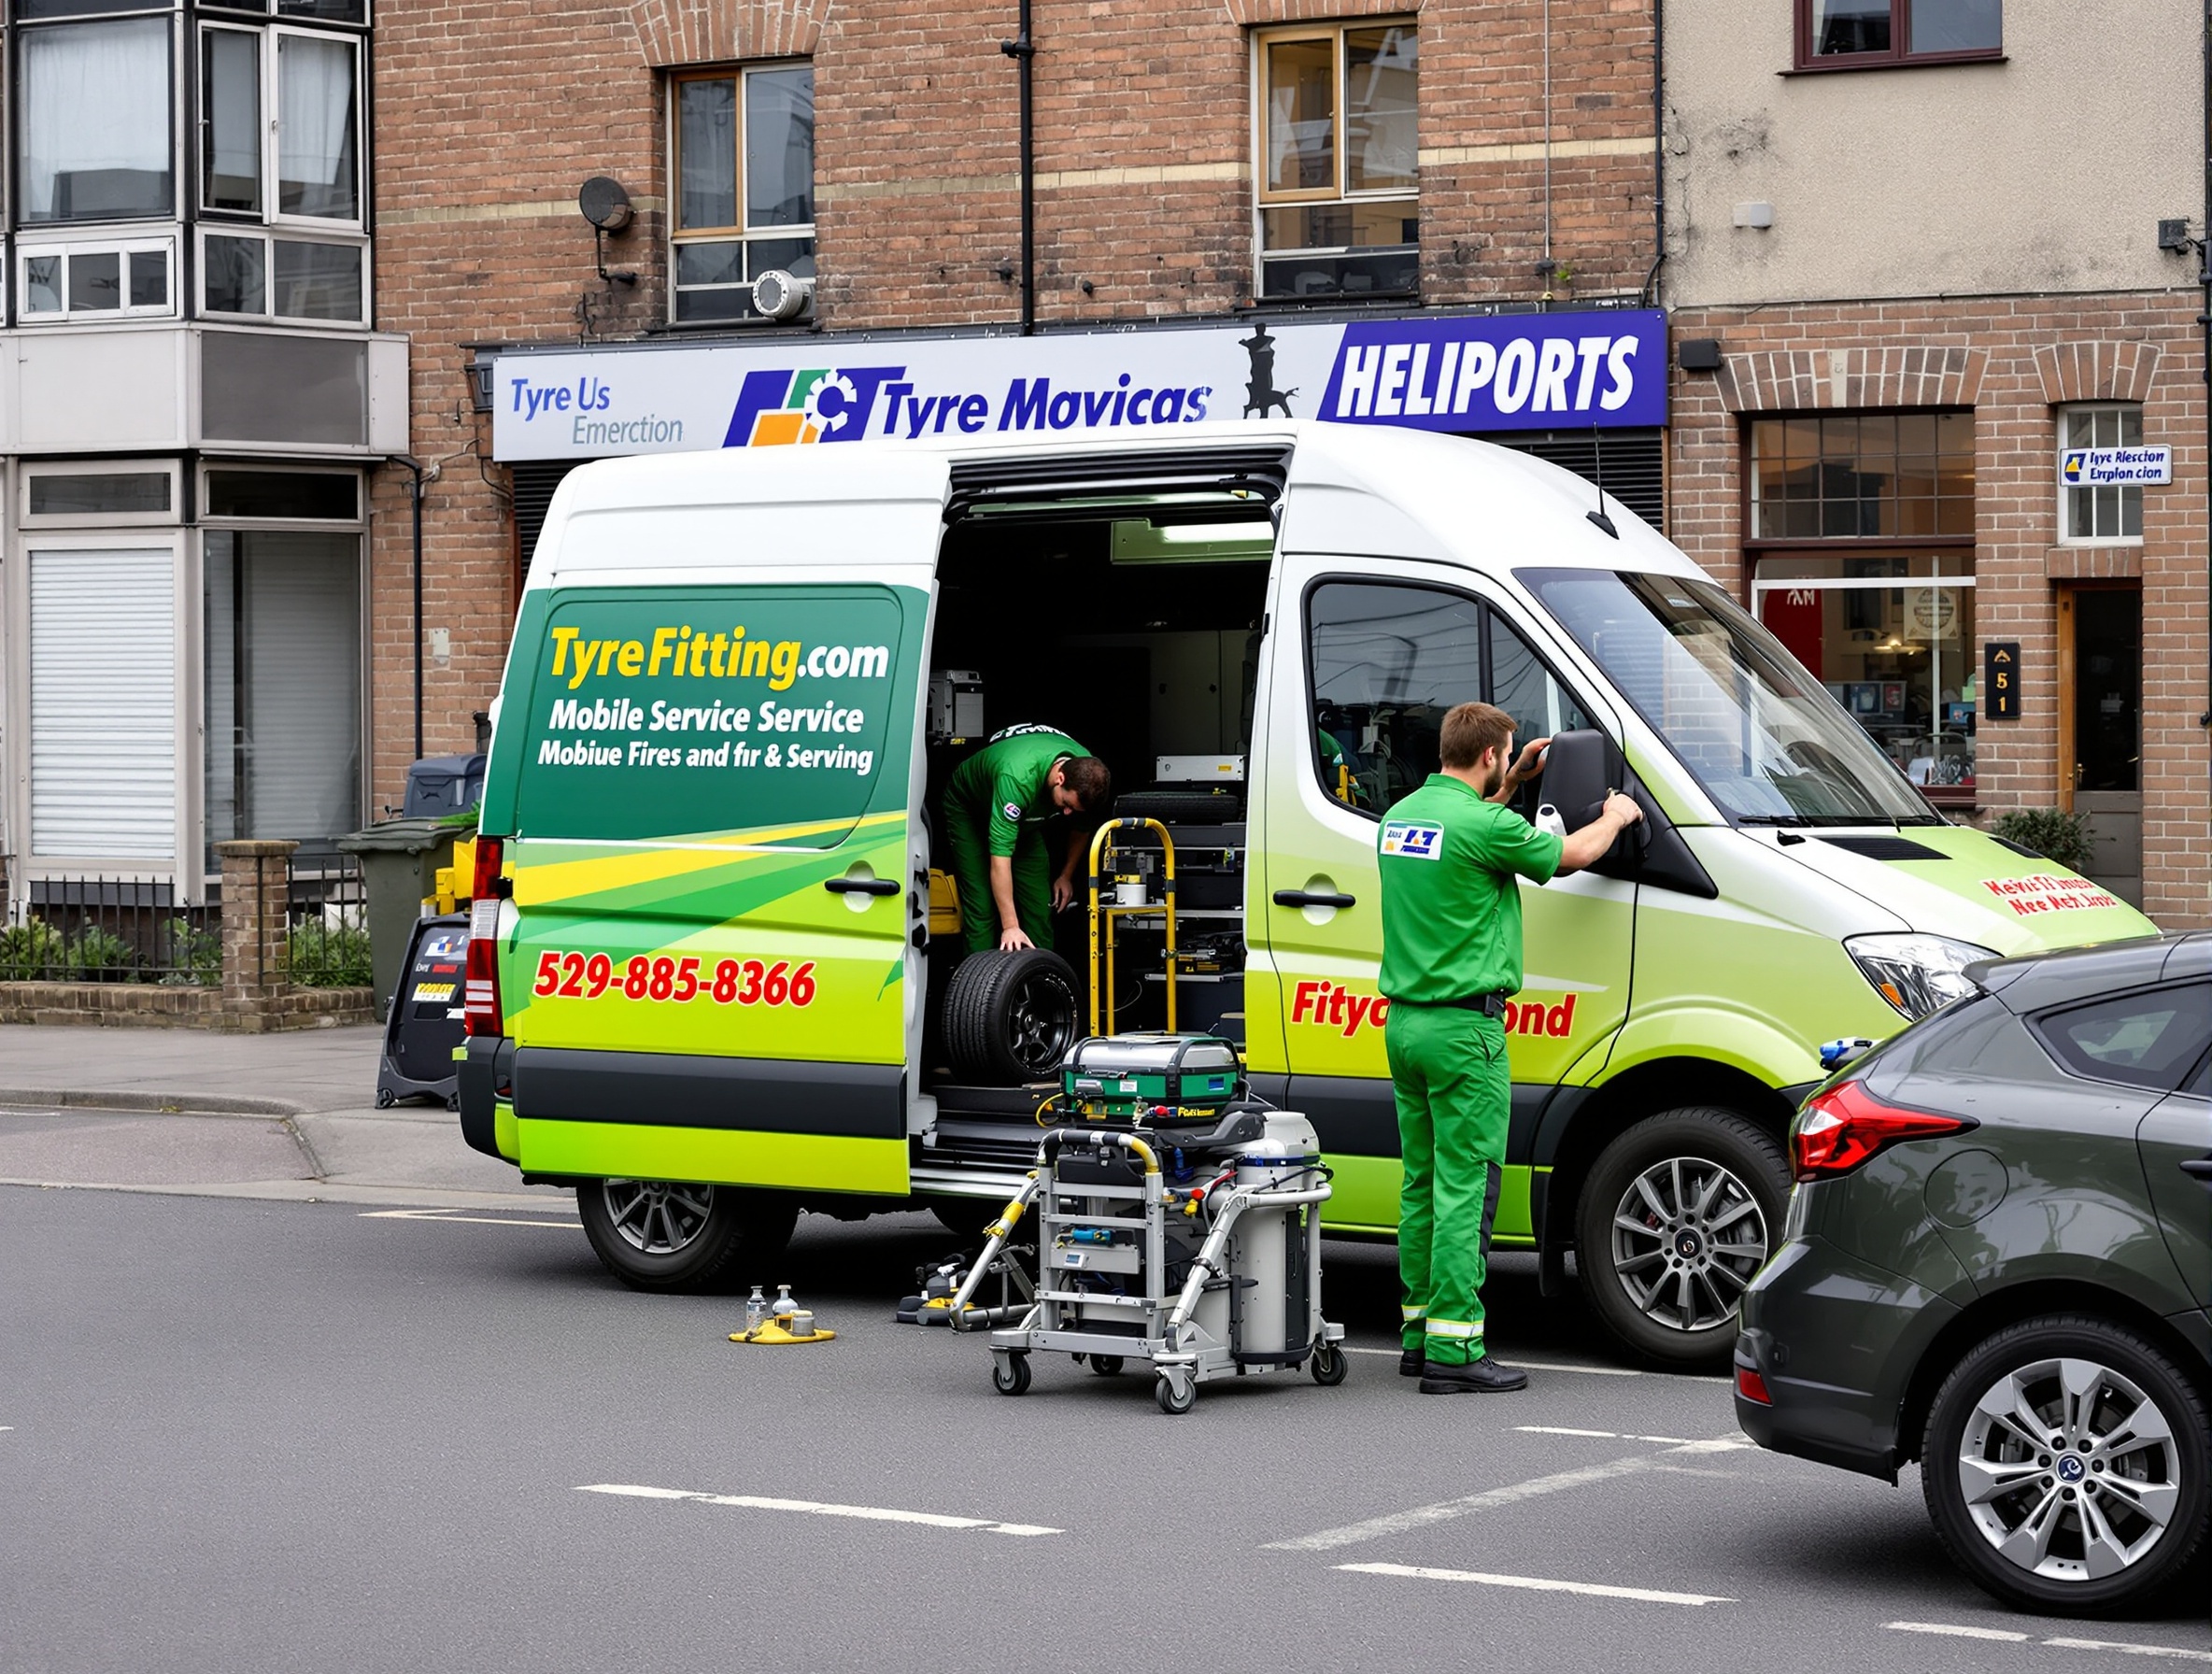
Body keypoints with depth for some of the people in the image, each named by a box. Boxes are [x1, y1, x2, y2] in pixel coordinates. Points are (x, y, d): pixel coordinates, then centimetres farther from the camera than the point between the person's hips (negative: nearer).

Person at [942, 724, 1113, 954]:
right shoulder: (1017, 777, -45)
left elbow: (1081, 826, -1)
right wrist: (1010, 926, -44)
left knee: (1040, 906, -3)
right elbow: (1000, 852, -44)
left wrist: (1066, 875, 6)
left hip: (1025, 819, 5)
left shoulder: (1086, 771, -25)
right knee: (982, 906, -16)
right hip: (968, 810, -5)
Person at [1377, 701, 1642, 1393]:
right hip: (1463, 1028, -9)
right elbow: (1572, 854, 0)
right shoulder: (1484, 825, -15)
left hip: (1403, 1022, 9)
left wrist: (1510, 786, 34)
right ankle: (1453, 1349, -8)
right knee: (1465, 1188, -7)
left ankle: (1419, 1333, 20)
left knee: (1423, 1184, 15)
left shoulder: (1401, 815, 10)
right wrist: (1616, 816, 20)